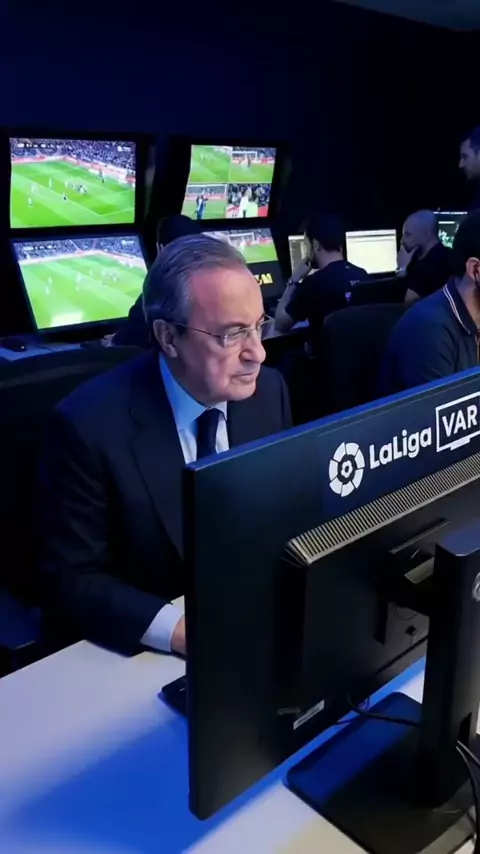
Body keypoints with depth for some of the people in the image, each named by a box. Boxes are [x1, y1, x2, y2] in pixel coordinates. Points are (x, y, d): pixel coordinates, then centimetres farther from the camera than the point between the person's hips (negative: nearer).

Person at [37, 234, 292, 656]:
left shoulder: (268, 391, -6)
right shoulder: (90, 424, -20)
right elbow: (69, 583, -16)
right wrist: (181, 630, -30)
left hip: (260, 613, 4)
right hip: (147, 650, -3)